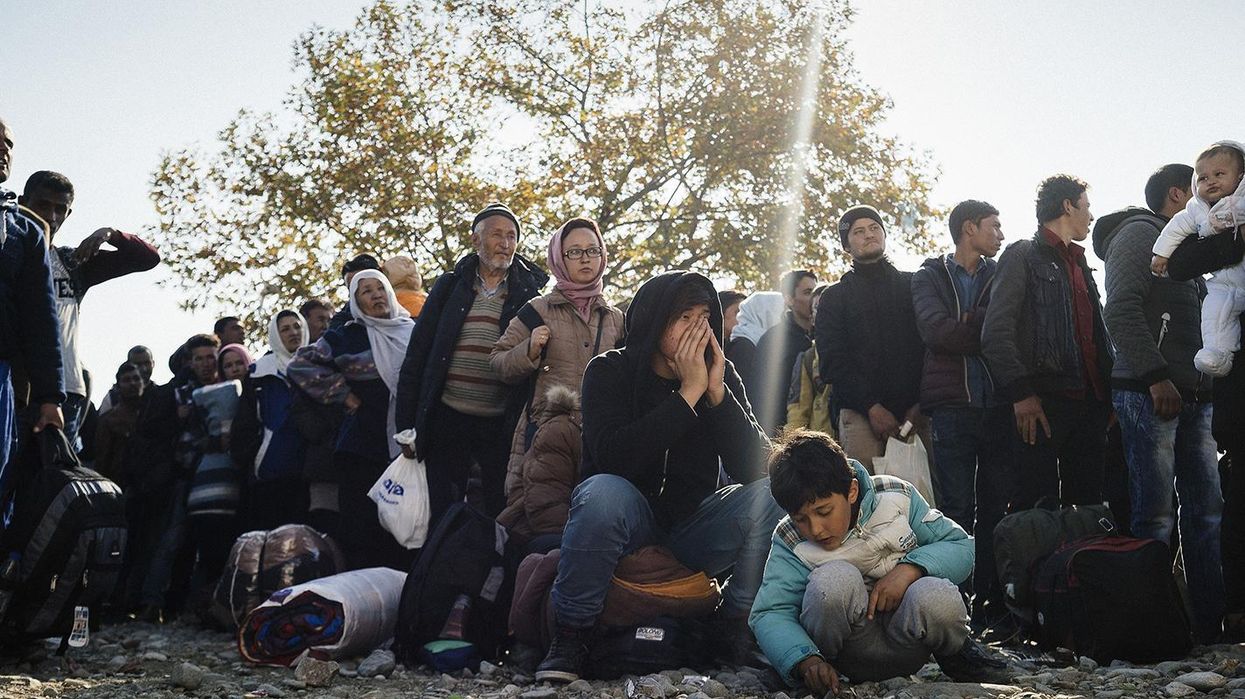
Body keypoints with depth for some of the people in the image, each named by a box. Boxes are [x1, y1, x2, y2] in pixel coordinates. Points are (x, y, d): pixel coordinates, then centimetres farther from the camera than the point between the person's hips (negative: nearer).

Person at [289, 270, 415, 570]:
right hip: (363, 447, -1)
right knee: (363, 529, -3)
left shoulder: (412, 332, 12)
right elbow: (299, 366, 5)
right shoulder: (347, 336, 7)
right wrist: (341, 394, 1)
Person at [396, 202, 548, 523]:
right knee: (441, 515, 7)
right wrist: (408, 425, -1)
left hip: (502, 424, -1)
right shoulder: (450, 286, 6)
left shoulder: (530, 292, 3)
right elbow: (417, 356, 5)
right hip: (448, 418, 1)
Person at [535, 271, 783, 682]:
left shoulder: (722, 376, -2)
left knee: (770, 494, -21)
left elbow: (756, 469, -14)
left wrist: (717, 393, -25)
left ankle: (732, 632, -8)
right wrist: (689, 392, -28)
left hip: (692, 527, 3)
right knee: (603, 492, -35)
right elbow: (614, 459, -28)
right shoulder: (610, 371, -10)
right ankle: (570, 639, -20)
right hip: (628, 518, -3)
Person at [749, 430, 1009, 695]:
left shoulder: (896, 497, -9)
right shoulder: (789, 542, -11)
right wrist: (806, 660, -36)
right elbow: (769, 614, -17)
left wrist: (910, 568, -23)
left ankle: (955, 656, 1)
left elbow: (962, 546, -4)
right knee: (833, 578, -32)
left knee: (935, 595, -32)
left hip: (907, 640, 2)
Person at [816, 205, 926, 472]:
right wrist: (871, 407, -10)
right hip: (861, 415, -1)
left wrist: (921, 403, -7)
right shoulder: (835, 297, 13)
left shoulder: (913, 285, 17)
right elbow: (833, 361, 2)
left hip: (916, 412, 1)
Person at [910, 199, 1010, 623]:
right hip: (952, 408, -3)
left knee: (997, 509, 3)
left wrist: (968, 322, -9)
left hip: (998, 406, 3)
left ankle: (995, 599, 8)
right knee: (957, 512, -3)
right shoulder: (929, 277, 10)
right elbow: (938, 332, -8)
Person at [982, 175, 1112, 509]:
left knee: (1087, 504, 8)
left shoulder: (1080, 263, 25)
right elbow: (996, 332, -10)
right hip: (1042, 405, -8)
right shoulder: (1023, 255, 0)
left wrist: (1108, 394, 14)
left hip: (1089, 403, 8)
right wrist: (1021, 393, -18)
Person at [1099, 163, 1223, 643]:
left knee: (1207, 512, 6)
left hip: (1193, 398, 9)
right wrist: (1156, 378, -19)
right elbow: (1120, 311, -14)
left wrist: (1208, 383, 15)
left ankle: (1213, 622, 10)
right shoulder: (1139, 233, -1)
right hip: (1150, 395, -9)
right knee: (1155, 517, -9)